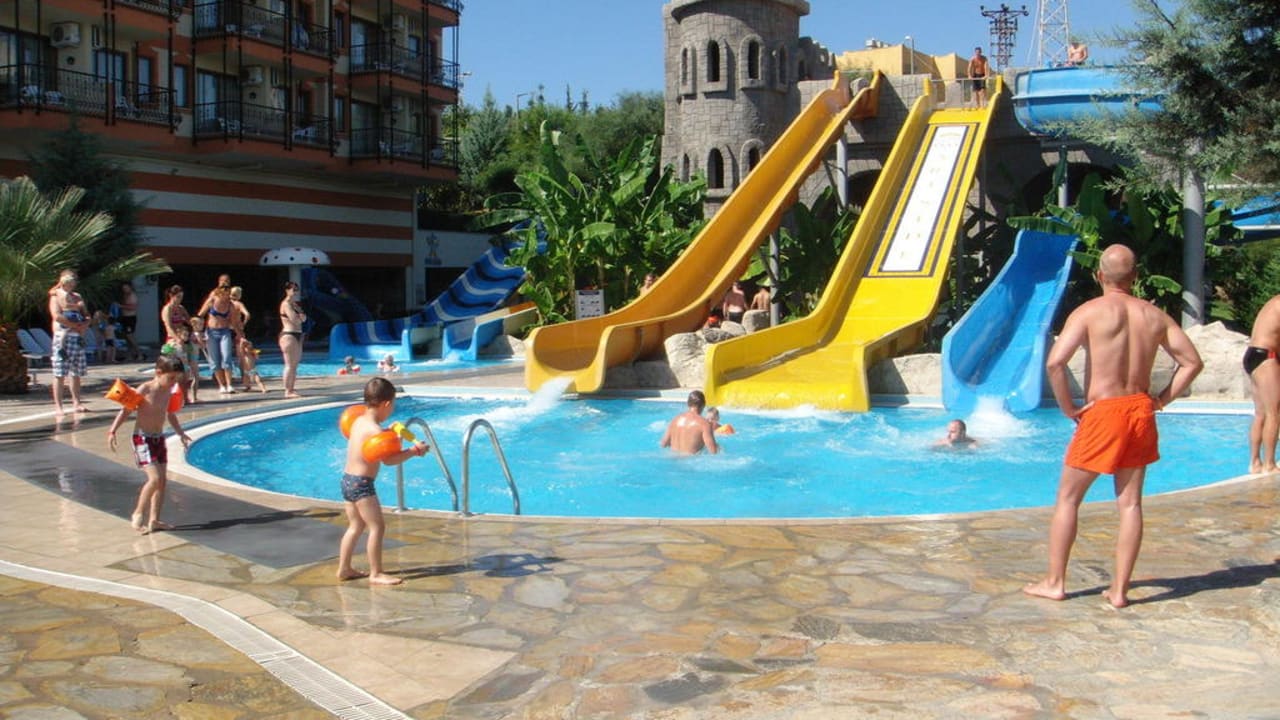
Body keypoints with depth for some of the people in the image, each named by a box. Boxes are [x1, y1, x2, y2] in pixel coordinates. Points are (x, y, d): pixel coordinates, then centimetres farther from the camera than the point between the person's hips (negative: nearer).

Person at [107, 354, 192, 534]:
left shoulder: (168, 391, 5)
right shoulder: (145, 389, -15)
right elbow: (126, 411, -12)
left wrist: (181, 433, 24)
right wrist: (112, 431, -18)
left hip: (159, 438, 7)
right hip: (143, 438, -7)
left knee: (163, 480, 6)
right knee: (155, 478, -16)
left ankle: (154, 520, 14)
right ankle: (137, 515, 0)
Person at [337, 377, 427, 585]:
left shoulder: (358, 421, 7)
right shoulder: (374, 430, -19)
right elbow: (388, 459, -22)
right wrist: (413, 450, -16)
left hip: (348, 479, 10)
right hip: (361, 484, -10)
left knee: (355, 526, 19)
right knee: (377, 527, -3)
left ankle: (344, 568, 26)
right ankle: (376, 574, 2)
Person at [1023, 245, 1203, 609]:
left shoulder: (1090, 312, -8)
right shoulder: (1155, 315, 7)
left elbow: (1054, 363, -19)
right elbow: (1192, 362, 10)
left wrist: (1069, 408, -8)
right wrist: (1161, 399, 9)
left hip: (1103, 413, -5)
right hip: (1141, 412, 5)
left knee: (1068, 498, 7)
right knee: (1130, 502, 9)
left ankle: (1055, 582, 12)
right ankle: (1119, 589, 12)